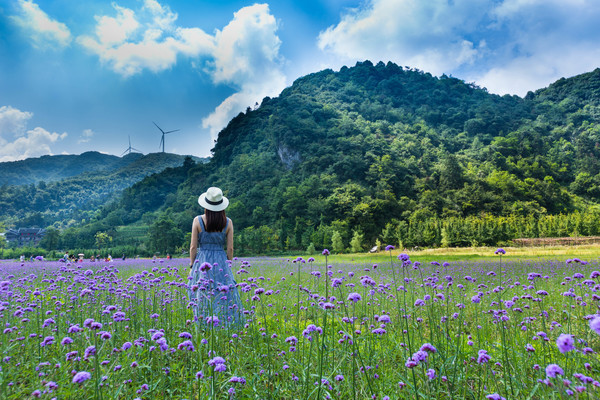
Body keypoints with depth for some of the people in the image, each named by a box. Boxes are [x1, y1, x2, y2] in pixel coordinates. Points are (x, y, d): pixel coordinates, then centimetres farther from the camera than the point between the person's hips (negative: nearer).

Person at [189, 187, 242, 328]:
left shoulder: (198, 220, -5)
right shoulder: (228, 222, -2)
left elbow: (193, 246, -3)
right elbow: (230, 248, 1)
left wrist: (192, 266, 8)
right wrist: (228, 266, 13)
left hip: (202, 262, -1)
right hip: (221, 262, 1)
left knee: (202, 298, 5)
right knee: (224, 295, 7)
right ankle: (223, 323, 7)